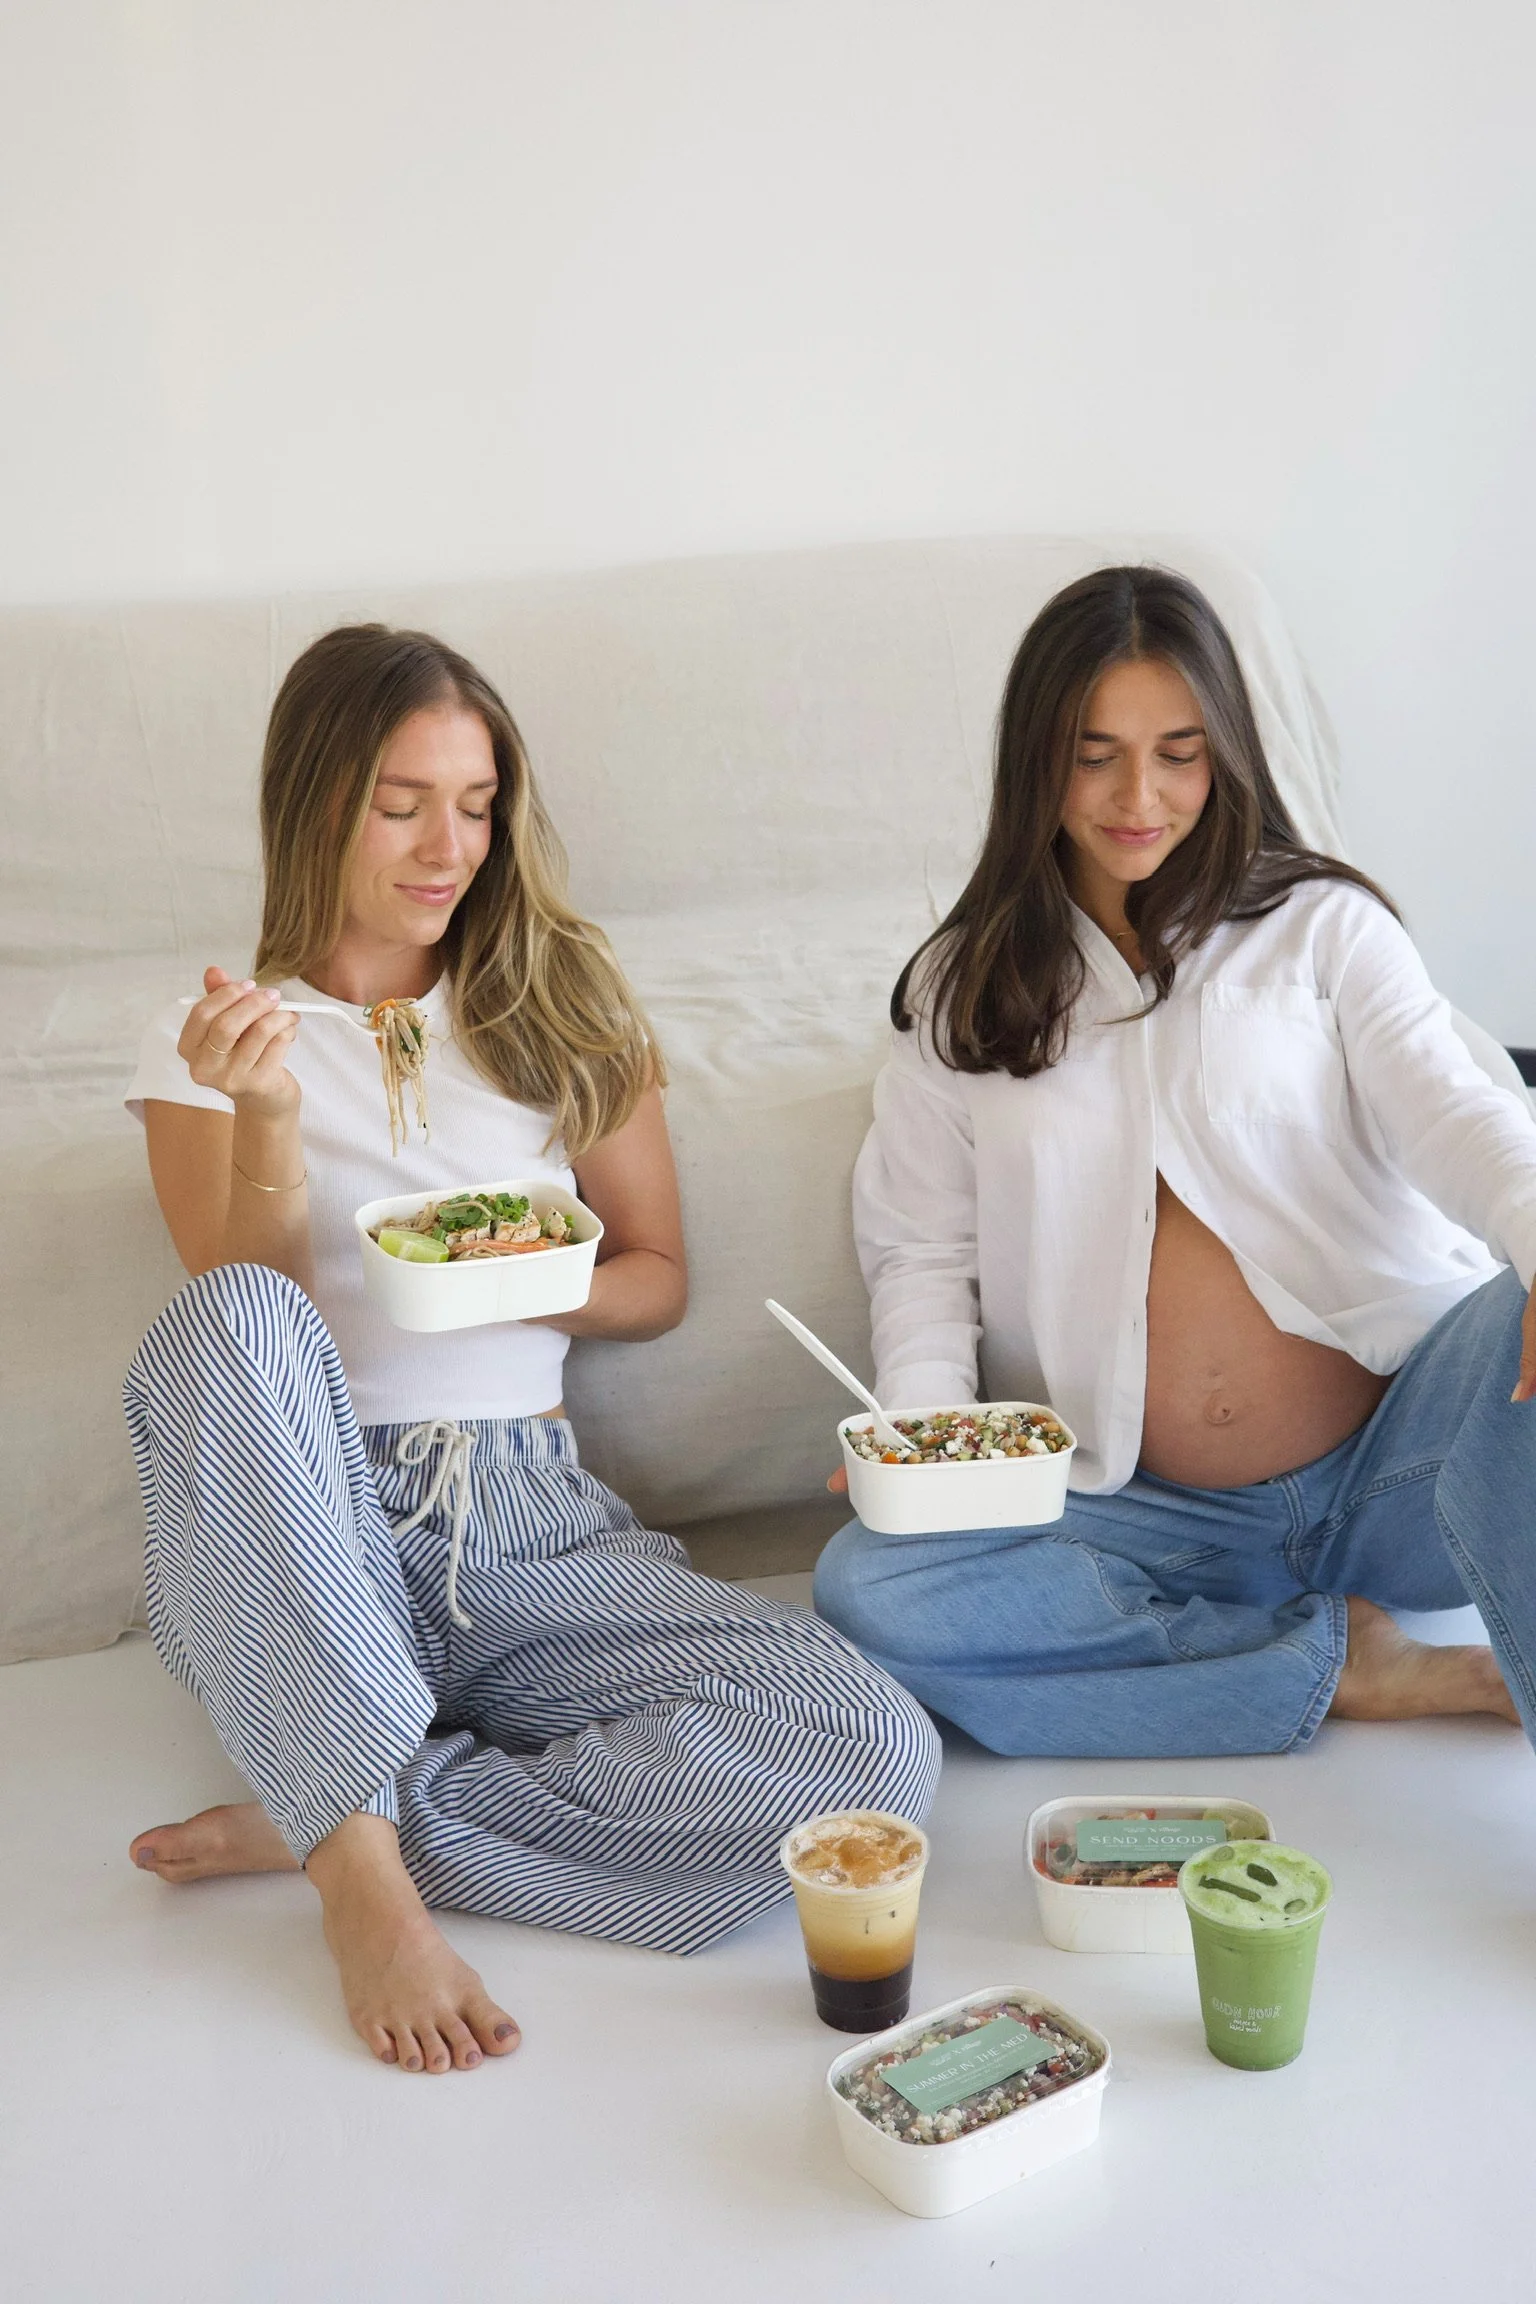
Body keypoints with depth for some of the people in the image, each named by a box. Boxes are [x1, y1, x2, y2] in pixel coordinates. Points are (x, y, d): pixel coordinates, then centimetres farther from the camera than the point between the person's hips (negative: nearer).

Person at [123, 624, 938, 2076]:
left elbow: (657, 1277, 17)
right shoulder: (212, 1042, 8)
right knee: (231, 1327, -37)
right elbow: (249, 1331, 0)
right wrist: (267, 1128, -18)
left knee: (876, 1751, -24)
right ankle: (366, 1873, -30)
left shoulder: (563, 1006, 14)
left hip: (529, 1532, 2)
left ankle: (319, 1817, -16)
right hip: (298, 1551, -2)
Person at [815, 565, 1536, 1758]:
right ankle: (1350, 1664, -19)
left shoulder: (1322, 926, 8)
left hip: (1398, 1459, -2)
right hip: (1153, 1519, 2)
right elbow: (923, 1247, 10)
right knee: (866, 1588, -25)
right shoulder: (962, 989, 12)